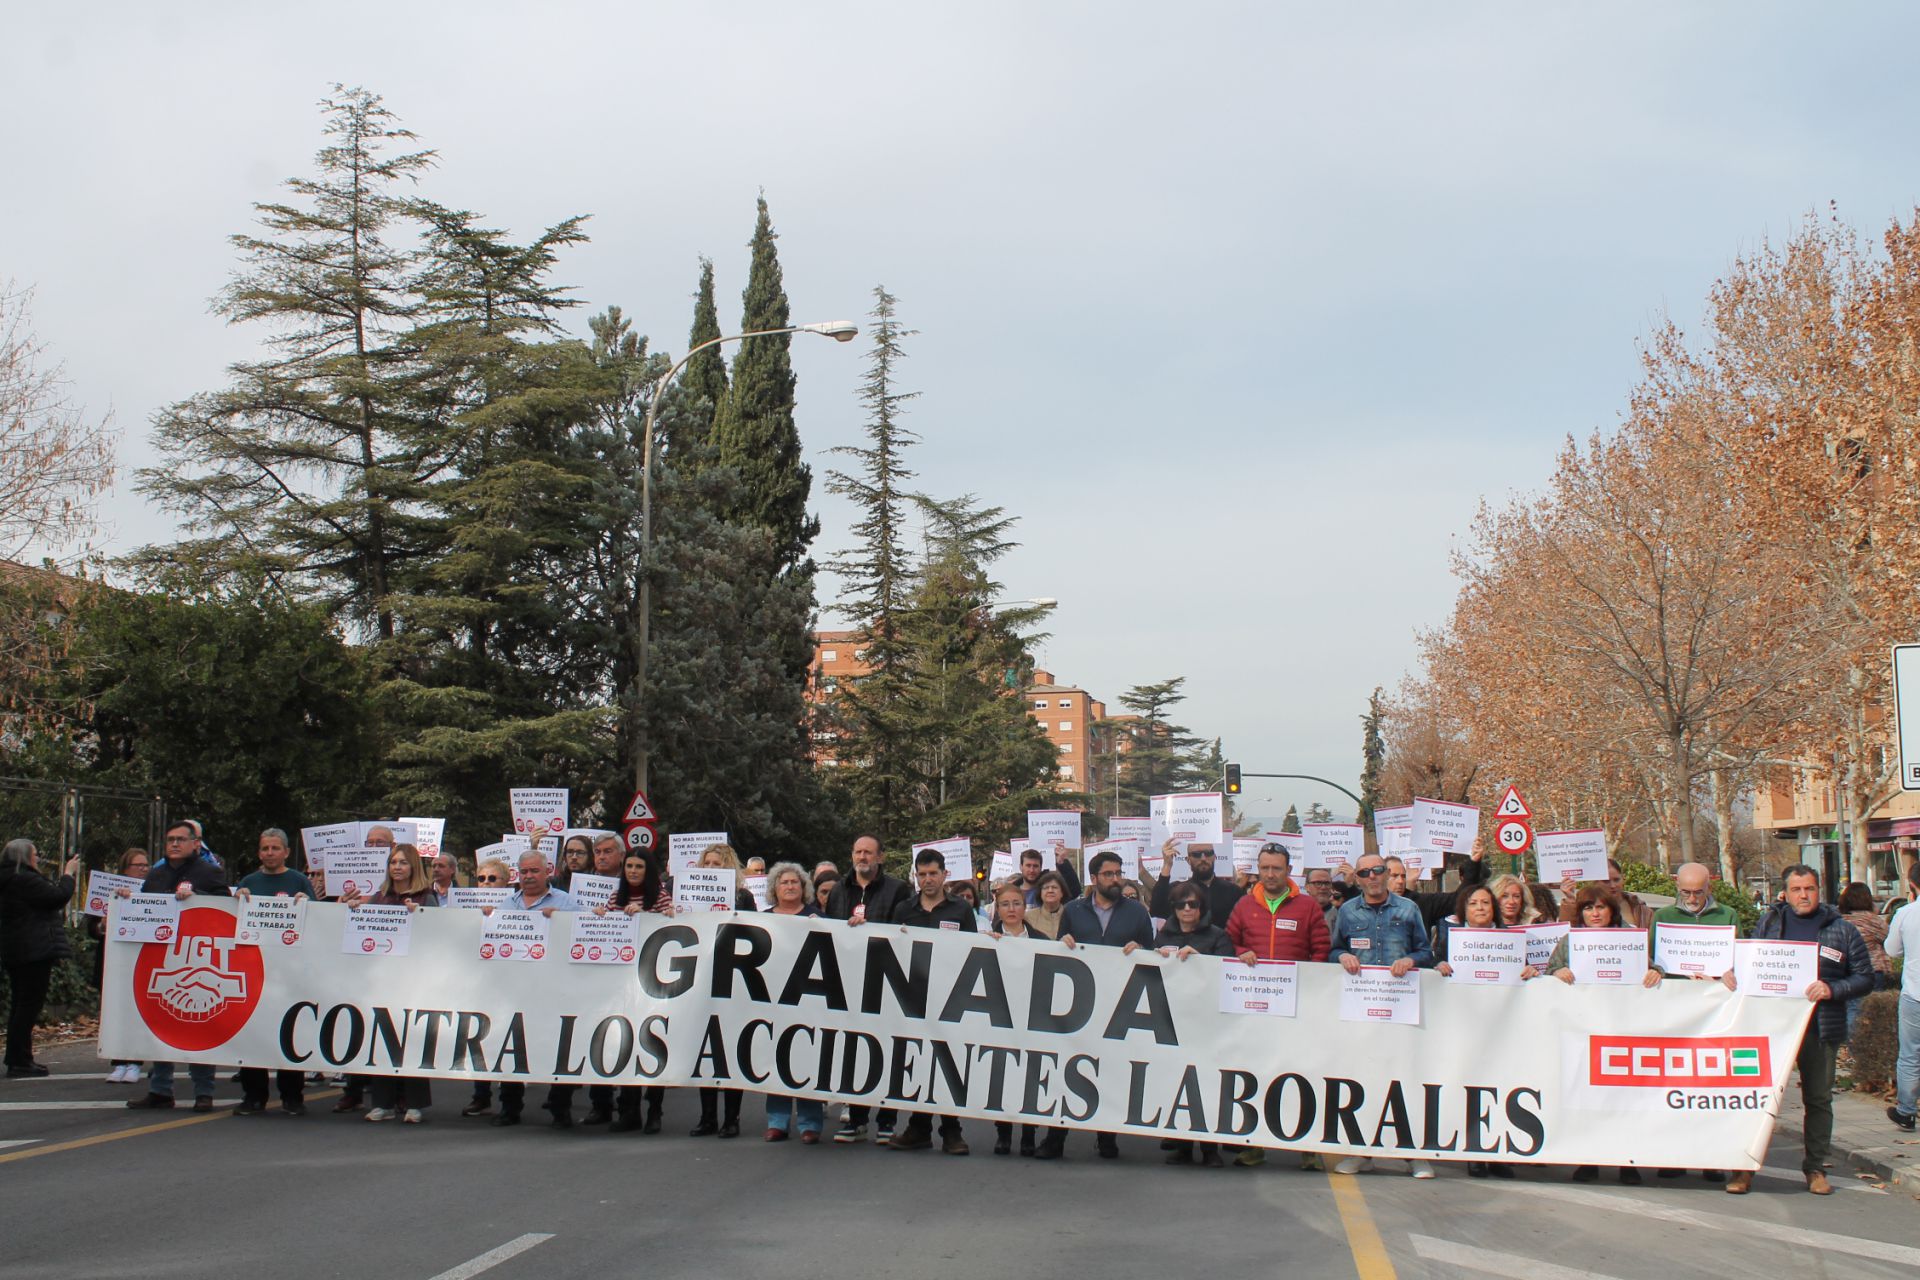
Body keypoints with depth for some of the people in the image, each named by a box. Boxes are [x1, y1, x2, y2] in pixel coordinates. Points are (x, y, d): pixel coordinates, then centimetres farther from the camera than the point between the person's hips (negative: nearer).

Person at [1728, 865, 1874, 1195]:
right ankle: (1745, 1167, 6)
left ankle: (1815, 1168, 21)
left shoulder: (1842, 930, 4)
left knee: (1818, 1099, 9)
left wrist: (1832, 989, -13)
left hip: (1821, 1028, 0)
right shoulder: (1768, 922, 8)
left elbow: (1865, 978, 4)